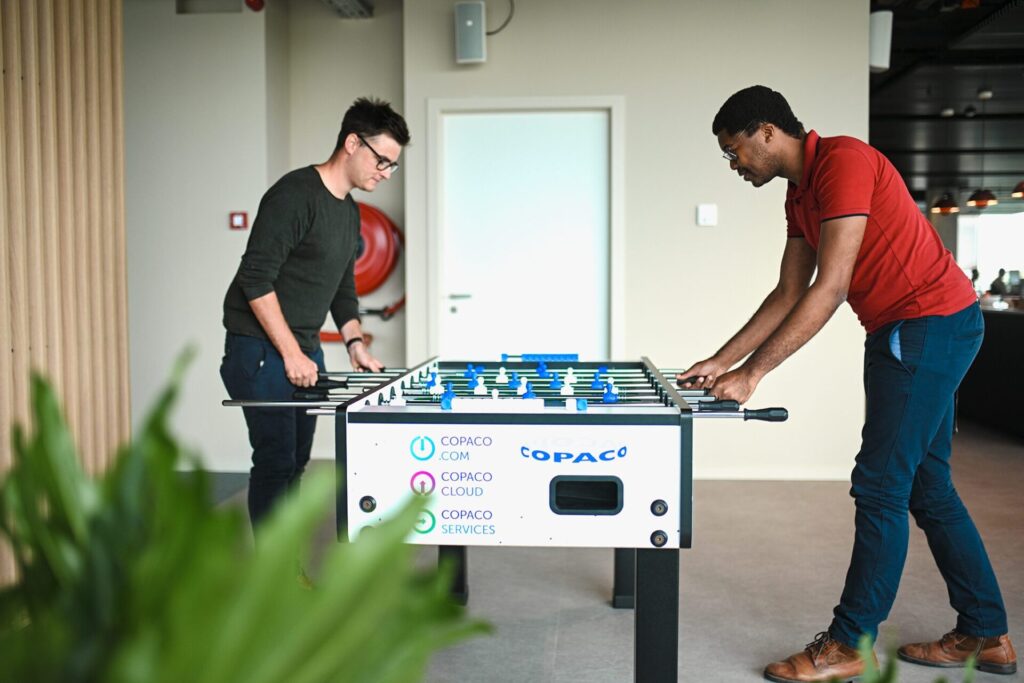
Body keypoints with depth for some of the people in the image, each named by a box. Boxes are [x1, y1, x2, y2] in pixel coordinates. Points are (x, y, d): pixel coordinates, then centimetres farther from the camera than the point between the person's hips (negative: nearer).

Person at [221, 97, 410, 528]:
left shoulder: (350, 212, 14)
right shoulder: (295, 195, -15)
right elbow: (256, 280, -21)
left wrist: (354, 342, 7)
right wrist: (291, 354, -20)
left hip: (305, 351, 9)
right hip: (261, 349, -9)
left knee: (296, 460, 12)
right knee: (276, 460, -7)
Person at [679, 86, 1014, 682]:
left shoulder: (844, 161, -18)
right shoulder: (801, 193, 12)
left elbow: (831, 288, -25)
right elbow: (788, 294, 13)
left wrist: (752, 373, -24)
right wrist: (721, 362, 8)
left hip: (931, 324, -10)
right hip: (903, 332, 10)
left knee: (881, 487, -7)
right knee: (926, 487, 14)